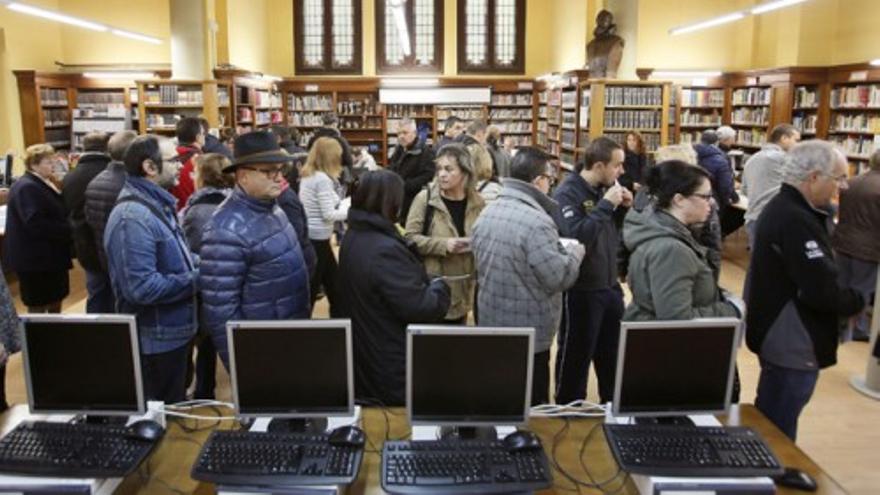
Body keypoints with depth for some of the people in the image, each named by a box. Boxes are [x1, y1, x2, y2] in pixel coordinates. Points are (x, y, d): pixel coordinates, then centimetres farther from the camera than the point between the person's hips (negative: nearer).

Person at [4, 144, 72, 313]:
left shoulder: (45, 184, 12)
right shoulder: (26, 188, -19)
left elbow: (57, 214, 21)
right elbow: (35, 224, -28)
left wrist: (69, 229, 3)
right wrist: (69, 231, -23)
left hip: (50, 254, 10)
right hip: (35, 257, -10)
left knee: (56, 298, 18)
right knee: (39, 305, 1)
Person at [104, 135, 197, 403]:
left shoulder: (157, 205, 8)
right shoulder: (134, 217, -25)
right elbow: (143, 287, -31)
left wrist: (197, 271, 1)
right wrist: (197, 279, -21)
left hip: (171, 332, 10)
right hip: (156, 339, -10)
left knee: (172, 410, 24)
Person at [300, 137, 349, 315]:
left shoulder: (307, 176, 10)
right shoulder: (323, 179, -18)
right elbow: (328, 215, -18)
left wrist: (344, 204, 14)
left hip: (308, 237, 9)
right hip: (317, 240, -9)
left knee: (333, 284, 16)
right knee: (311, 289, 0)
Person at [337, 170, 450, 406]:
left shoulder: (353, 238, 3)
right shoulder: (385, 250, -29)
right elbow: (419, 308, -28)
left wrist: (426, 283, 9)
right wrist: (439, 287, -8)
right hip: (394, 366, -9)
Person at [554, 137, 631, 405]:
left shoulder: (604, 190, 7)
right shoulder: (567, 194, -17)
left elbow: (618, 235, 13)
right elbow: (576, 237, -33)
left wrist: (624, 208, -3)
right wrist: (605, 206, -26)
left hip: (609, 286, 8)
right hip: (580, 291, -8)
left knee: (613, 355, 21)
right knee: (575, 358, 7)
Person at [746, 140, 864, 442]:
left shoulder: (782, 208, 10)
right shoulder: (796, 221, -25)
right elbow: (822, 291, -27)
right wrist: (858, 302, -8)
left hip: (779, 338, 11)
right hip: (793, 345, -10)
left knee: (768, 422, 24)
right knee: (779, 431, 5)